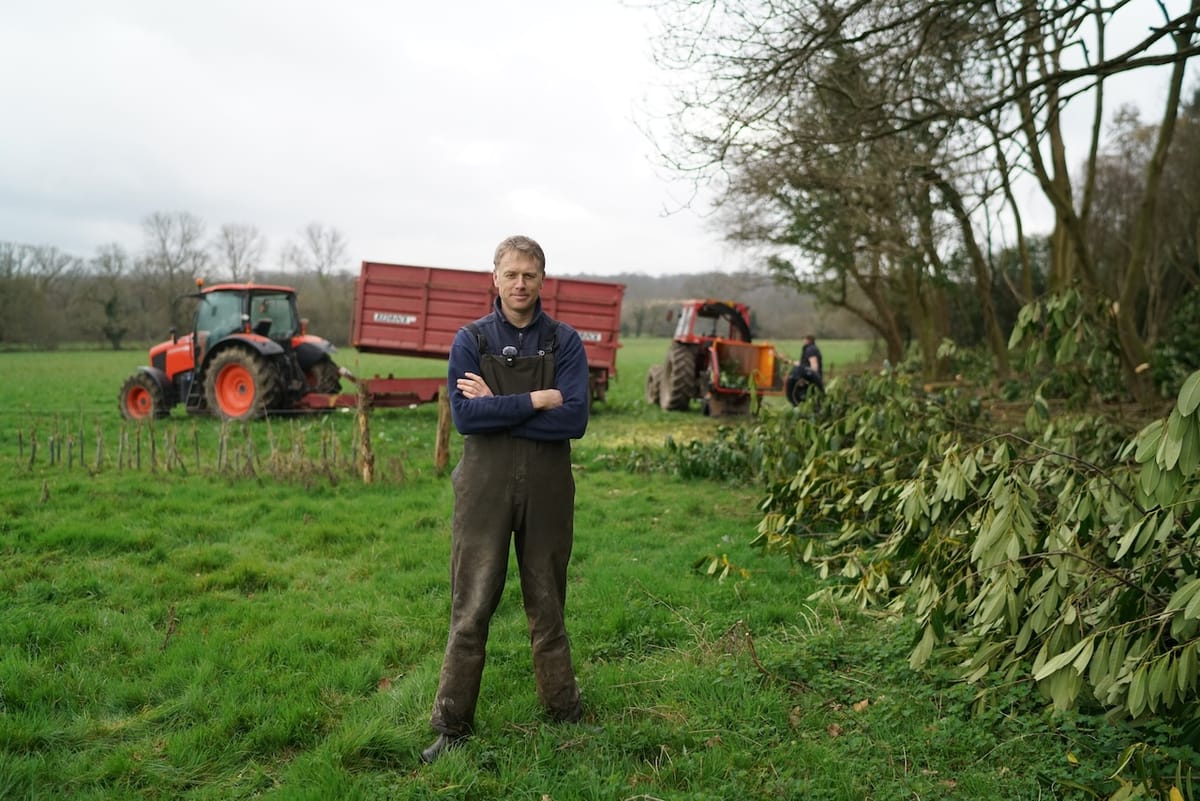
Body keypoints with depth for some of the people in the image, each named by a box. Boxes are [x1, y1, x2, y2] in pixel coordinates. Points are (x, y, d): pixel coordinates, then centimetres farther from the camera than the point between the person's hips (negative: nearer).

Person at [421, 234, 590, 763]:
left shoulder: (564, 342, 2)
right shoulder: (470, 340, 2)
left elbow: (574, 419, -11)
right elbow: (463, 416, -12)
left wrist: (496, 407, -13)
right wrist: (534, 401, -15)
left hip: (547, 490, 1)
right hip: (485, 487, -1)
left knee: (547, 606, 13)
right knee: (471, 608, 3)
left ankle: (564, 713, 29)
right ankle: (452, 725, 15)